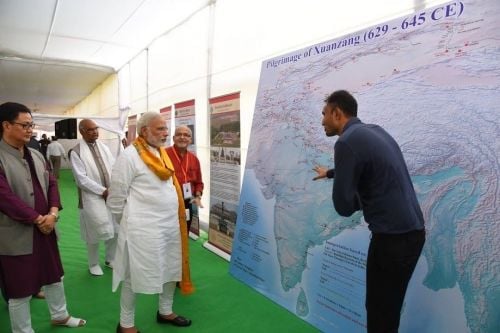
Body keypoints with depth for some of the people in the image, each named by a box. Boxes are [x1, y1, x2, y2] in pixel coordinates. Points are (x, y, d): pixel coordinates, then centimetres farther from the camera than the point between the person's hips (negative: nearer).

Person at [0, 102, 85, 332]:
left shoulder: (36, 156, 7)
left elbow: (51, 184, 7)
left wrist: (53, 213, -9)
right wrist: (38, 219, -16)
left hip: (45, 228, 7)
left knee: (54, 276, 22)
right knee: (20, 289, 10)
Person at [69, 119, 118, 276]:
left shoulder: (104, 147, 8)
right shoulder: (76, 152, -8)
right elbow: (81, 179, -13)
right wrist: (102, 191, -14)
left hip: (112, 195, 5)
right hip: (92, 198, -5)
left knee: (116, 230, 10)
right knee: (95, 233, 6)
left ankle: (110, 259, 33)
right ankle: (93, 264, 29)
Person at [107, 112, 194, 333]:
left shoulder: (162, 153, 11)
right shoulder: (129, 156, -13)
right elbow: (116, 196, -10)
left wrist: (177, 218, 15)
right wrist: (128, 223, 0)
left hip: (171, 224, 8)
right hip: (143, 228, -8)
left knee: (171, 269, 18)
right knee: (135, 276, 7)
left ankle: (165, 312, 39)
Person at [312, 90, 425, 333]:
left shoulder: (347, 141, -16)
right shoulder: (374, 131, 12)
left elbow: (343, 205, -17)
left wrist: (363, 199, 4)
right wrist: (330, 173, 48)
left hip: (392, 236, -9)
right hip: (411, 231, 9)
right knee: (386, 308, 21)